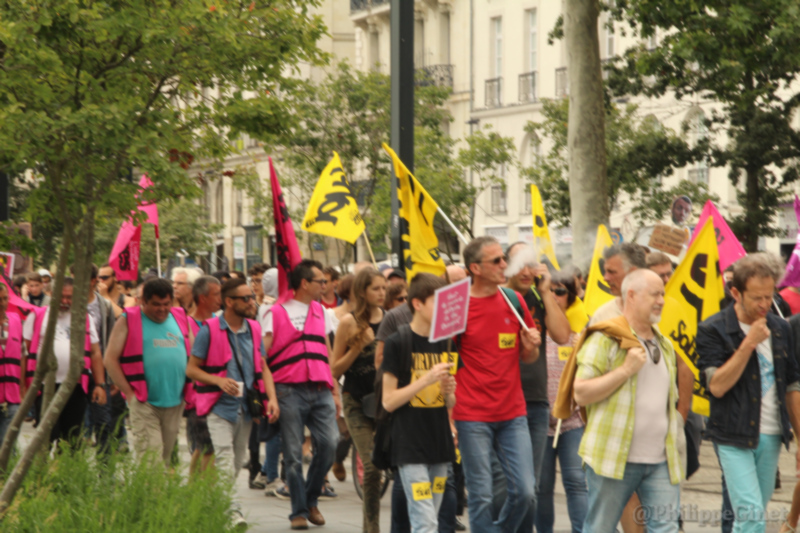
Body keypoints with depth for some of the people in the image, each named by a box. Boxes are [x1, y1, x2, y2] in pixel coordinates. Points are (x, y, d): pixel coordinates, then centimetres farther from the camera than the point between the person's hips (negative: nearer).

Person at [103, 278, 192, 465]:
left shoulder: (181, 319, 12)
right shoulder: (128, 321, 1)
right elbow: (110, 359, -2)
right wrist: (129, 393, -7)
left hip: (175, 402, 4)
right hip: (144, 403, -4)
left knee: (166, 458, 11)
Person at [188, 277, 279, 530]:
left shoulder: (254, 329, 9)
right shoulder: (209, 330, -7)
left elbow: (263, 368, 15)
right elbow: (191, 369, -4)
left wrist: (271, 398, 0)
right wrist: (219, 381, -20)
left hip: (246, 408, 6)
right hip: (220, 407, -5)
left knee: (237, 464, 13)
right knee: (225, 464, -16)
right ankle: (231, 510, -18)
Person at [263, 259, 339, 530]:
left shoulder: (320, 312, 19)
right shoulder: (277, 313, 2)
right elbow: (261, 355, -2)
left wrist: (333, 388, 16)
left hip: (320, 391, 4)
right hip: (290, 391, -4)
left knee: (329, 442, -10)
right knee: (293, 454, -2)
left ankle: (311, 500, 11)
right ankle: (299, 511, 7)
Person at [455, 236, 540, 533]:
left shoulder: (515, 301, 7)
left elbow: (528, 357, 17)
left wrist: (532, 347, -6)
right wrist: (448, 411, -9)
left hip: (513, 414, 4)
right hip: (473, 418, -4)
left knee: (524, 492, 0)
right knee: (481, 497, -2)